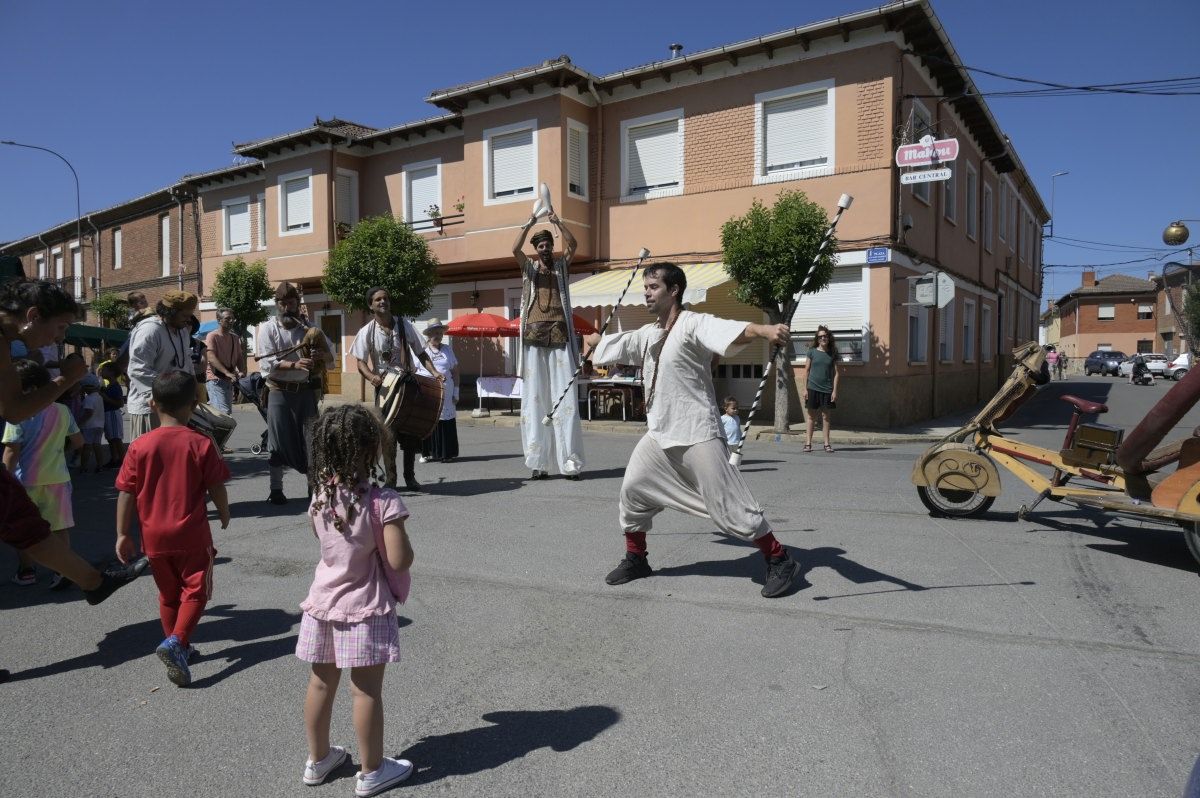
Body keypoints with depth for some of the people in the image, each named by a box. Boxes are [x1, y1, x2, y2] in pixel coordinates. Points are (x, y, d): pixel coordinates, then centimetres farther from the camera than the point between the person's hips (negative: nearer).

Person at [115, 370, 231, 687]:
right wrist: (224, 514, 12)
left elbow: (126, 494, -3)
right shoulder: (201, 444, -11)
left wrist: (122, 534, 4)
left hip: (154, 536, 3)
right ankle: (176, 641, -13)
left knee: (168, 593, 19)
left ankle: (178, 648, 30)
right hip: (192, 534, -3)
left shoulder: (139, 446, -4)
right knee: (196, 591, 7)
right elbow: (216, 487, -6)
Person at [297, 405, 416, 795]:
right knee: (367, 691, 7)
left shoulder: (320, 496, -3)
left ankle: (318, 759, 37)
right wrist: (403, 542, -3)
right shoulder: (383, 501, -23)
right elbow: (398, 562, -22)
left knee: (321, 683, 19)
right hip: (364, 608, -6)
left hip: (323, 602, 6)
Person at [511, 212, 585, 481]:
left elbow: (572, 245, -2)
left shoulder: (561, 266, 16)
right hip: (534, 336, 0)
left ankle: (570, 461, -6)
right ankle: (537, 462, 0)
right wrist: (529, 223, -8)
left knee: (565, 397, -5)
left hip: (559, 336, 0)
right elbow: (515, 249, -4)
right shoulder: (529, 268, 15)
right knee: (535, 398, -2)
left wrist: (557, 221, -6)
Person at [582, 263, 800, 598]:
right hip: (659, 436, 8)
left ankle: (779, 560, 11)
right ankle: (635, 559, 33)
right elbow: (610, 343, 32)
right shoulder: (647, 334, 12)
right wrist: (587, 340, 48)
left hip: (696, 436, -8)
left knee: (730, 506, -6)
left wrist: (764, 330, -53)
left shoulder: (693, 324, -13)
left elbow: (734, 330, -33)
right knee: (633, 491, 13)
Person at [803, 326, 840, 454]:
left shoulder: (832, 354, 6)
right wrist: (805, 389, -1)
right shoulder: (812, 352, 3)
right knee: (811, 416, 2)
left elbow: (836, 373, 5)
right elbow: (806, 370, 4)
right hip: (813, 388, -1)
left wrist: (835, 390, -3)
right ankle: (808, 443, 5)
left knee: (826, 416, 4)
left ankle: (827, 443, 8)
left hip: (827, 389, 1)